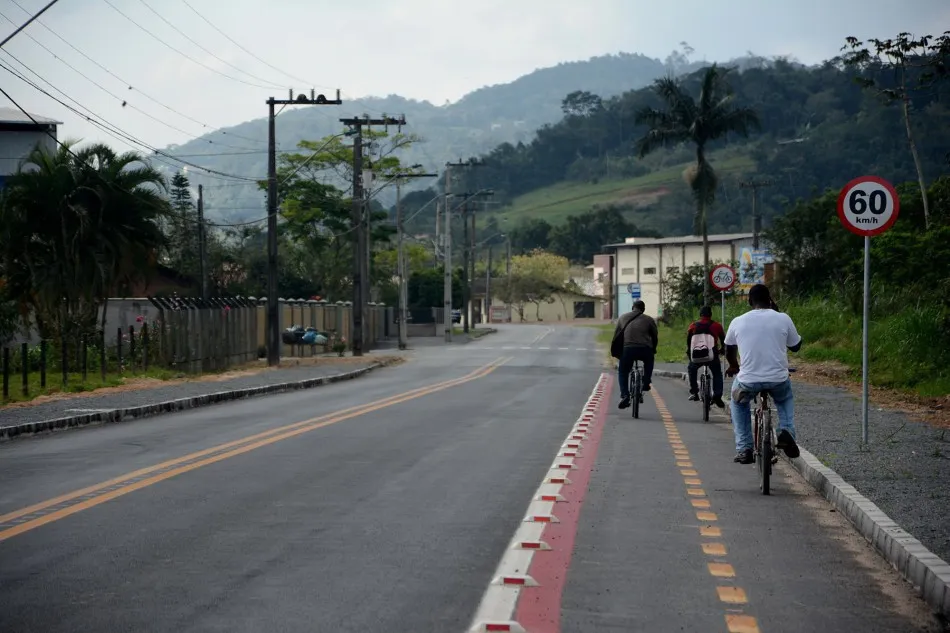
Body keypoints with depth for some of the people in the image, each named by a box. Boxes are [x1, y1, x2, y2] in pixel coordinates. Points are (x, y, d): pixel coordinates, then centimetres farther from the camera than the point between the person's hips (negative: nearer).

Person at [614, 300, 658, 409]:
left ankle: (624, 395, -1)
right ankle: (646, 383, 25)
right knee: (649, 362, 34)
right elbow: (655, 337, 16)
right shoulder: (649, 319, 12)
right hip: (645, 350, 0)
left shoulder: (622, 318, 17)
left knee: (623, 372, 17)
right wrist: (653, 350, 32)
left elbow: (616, 336, 17)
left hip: (628, 350, 0)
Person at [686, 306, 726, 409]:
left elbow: (688, 342, 19)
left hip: (696, 357, 1)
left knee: (691, 369, 32)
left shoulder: (693, 326, 9)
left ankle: (693, 392, 24)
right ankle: (717, 397, 4)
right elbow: (723, 340, 19)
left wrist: (688, 353, 36)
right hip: (712, 357, -1)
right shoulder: (716, 325, 6)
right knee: (717, 374, 21)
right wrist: (722, 349, 39)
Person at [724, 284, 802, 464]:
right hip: (778, 380, 0)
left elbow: (729, 350, 20)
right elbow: (796, 346, 14)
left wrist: (733, 366, 42)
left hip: (748, 381, 0)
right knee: (785, 399, 35)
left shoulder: (738, 322, 2)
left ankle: (744, 449, 21)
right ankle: (787, 431, 9)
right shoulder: (783, 319, -2)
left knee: (738, 402, 33)